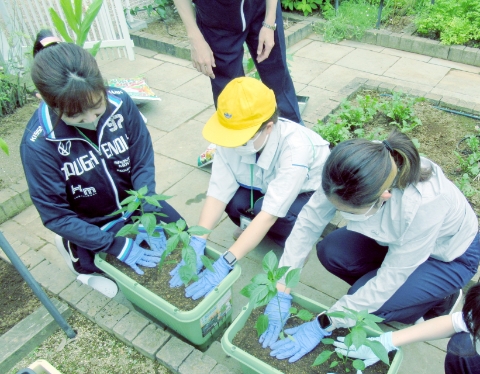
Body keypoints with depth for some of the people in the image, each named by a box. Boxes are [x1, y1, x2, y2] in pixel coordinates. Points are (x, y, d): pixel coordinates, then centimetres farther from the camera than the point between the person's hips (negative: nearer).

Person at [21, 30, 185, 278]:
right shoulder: (38, 145, -27)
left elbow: (143, 163, -13)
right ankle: (73, 248, 16)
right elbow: (55, 215, -20)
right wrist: (116, 245, -26)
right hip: (91, 226, -3)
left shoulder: (120, 103, -22)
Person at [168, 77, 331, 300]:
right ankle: (255, 230, 6)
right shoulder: (233, 135, -27)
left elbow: (270, 213, -43)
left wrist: (225, 264, -46)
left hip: (313, 192, -4)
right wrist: (197, 244, -39)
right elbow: (219, 191, -27)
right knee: (234, 201, -27)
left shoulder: (295, 146, -40)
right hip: (266, 186, 4)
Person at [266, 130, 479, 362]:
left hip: (449, 256, -5)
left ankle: (440, 301, 6)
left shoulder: (424, 205, -42)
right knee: (330, 252, -18)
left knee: (367, 300, -23)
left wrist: (322, 326, -25)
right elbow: (309, 219, -22)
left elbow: (389, 280, -30)